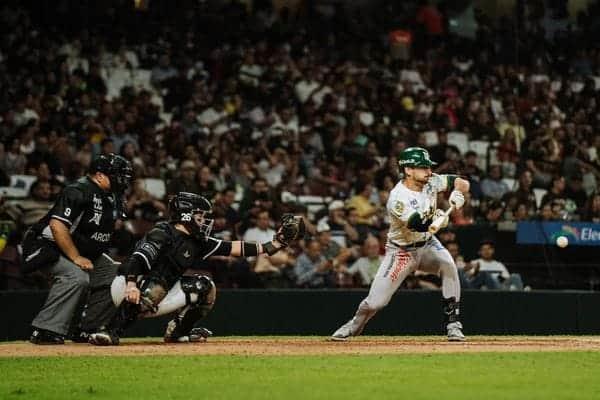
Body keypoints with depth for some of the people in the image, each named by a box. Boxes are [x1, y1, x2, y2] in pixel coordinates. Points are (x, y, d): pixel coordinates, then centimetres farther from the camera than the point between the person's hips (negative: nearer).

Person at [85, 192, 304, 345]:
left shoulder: (198, 243, 7)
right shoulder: (163, 234, -17)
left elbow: (232, 248, 4)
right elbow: (137, 258, -31)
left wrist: (270, 246, -2)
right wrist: (131, 285, -48)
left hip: (158, 297, 8)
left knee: (204, 287, 2)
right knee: (154, 286, -41)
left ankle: (177, 331, 8)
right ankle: (110, 332, -37)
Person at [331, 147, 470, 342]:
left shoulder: (431, 182, -9)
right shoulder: (398, 198, -27)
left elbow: (464, 184, -8)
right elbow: (419, 224, -37)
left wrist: (457, 193, -28)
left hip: (427, 244, 4)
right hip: (401, 251, -4)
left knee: (448, 265, -28)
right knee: (375, 301, -8)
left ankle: (452, 323, -18)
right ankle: (354, 325, 26)